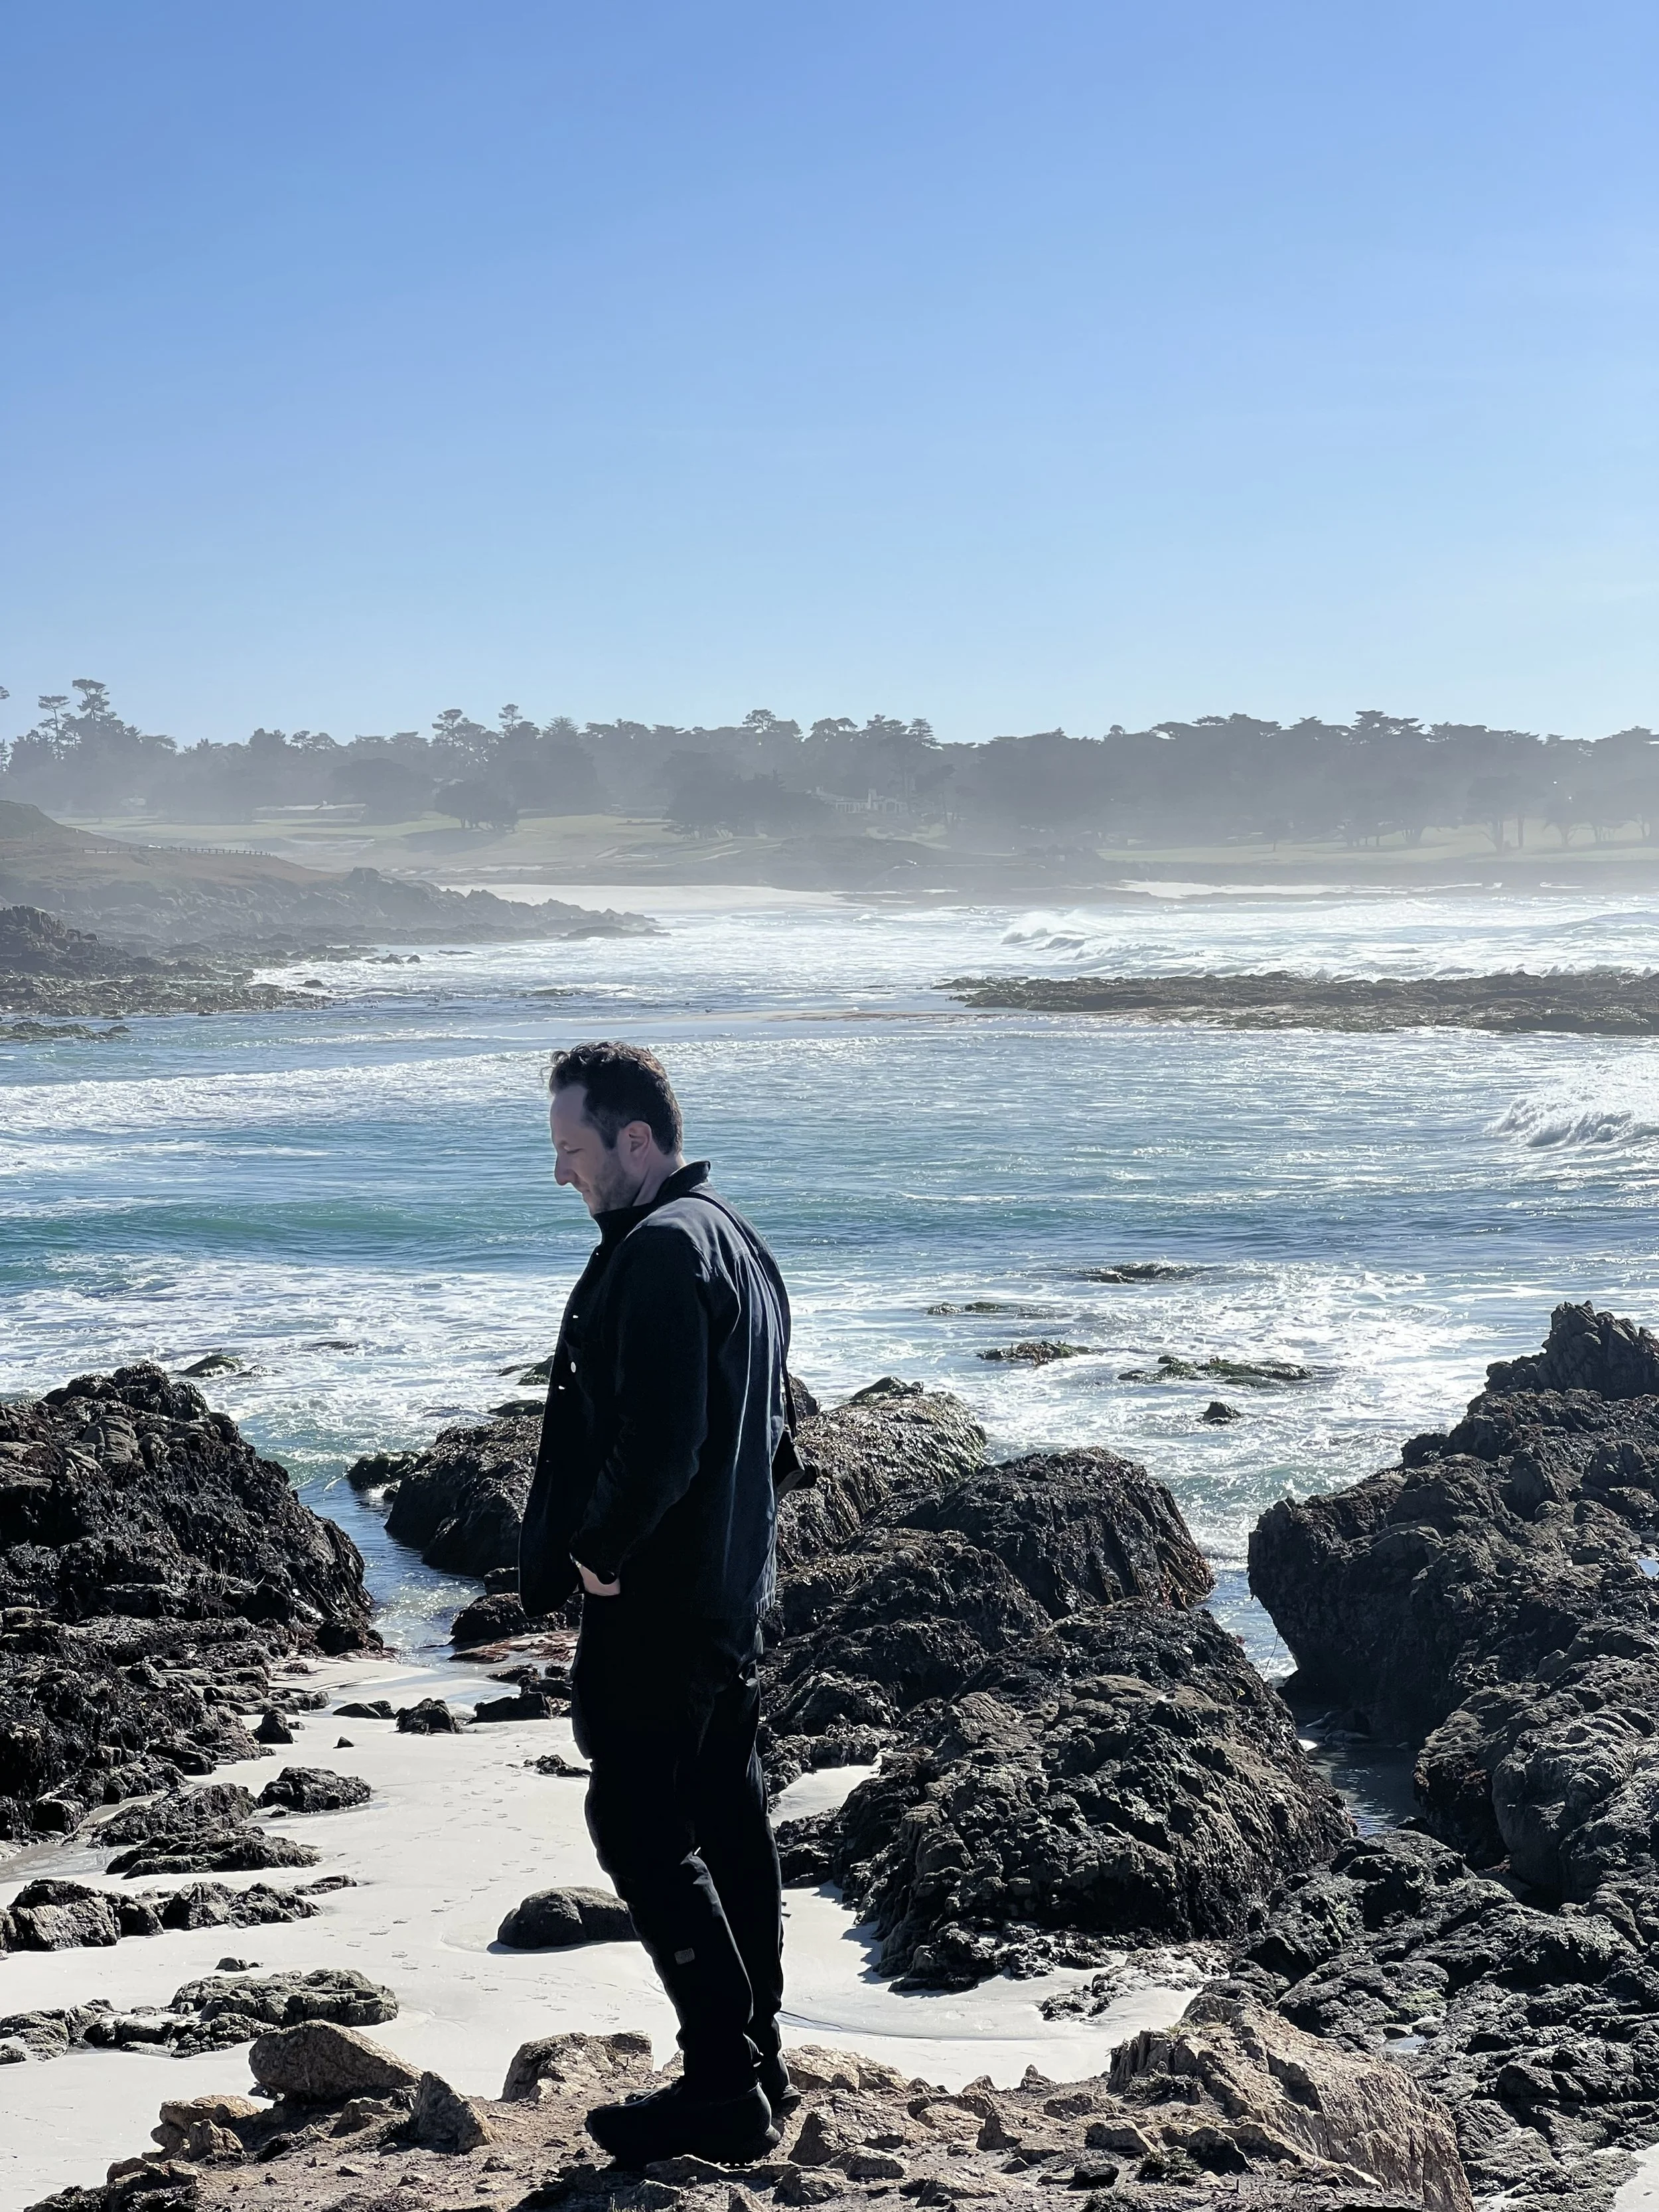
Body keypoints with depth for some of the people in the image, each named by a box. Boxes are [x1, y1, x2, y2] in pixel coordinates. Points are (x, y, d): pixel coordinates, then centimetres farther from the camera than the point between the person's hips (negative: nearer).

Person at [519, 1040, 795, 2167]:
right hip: (735, 1589, 10)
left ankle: (724, 2088, -2)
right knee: (729, 1820, 15)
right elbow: (767, 1424, 22)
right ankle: (757, 2060, 23)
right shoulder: (738, 1240, 14)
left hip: (655, 1600, -10)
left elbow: (656, 1444, -26)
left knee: (641, 1830, -4)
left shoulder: (661, 1250, -19)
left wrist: (594, 1551, -13)